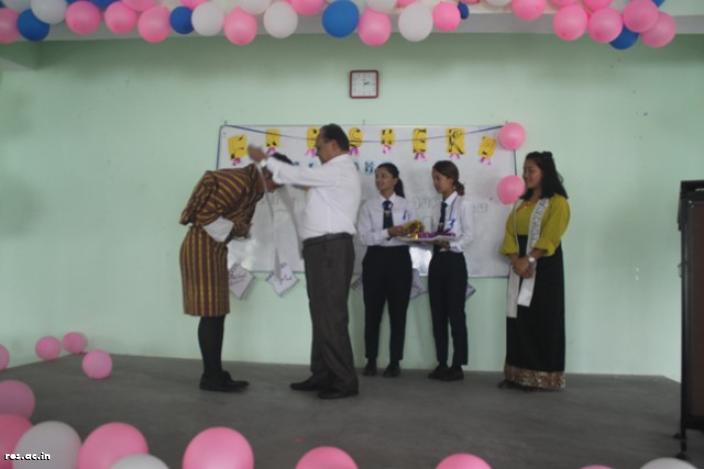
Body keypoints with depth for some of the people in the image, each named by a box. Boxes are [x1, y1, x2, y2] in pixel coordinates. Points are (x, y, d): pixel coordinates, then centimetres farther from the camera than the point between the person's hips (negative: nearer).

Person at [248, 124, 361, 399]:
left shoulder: (339, 170, -10)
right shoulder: (334, 173, 22)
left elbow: (299, 175, -9)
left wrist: (264, 160, 4)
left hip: (331, 249, -10)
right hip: (323, 249, 10)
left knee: (332, 315, -8)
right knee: (321, 314, 12)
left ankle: (345, 381, -1)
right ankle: (322, 375, 20)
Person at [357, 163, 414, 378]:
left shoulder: (405, 206, 5)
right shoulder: (368, 206, 3)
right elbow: (365, 237, -9)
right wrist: (389, 233, -22)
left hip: (399, 259, 0)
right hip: (375, 259, 0)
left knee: (398, 312, 5)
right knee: (372, 312, 6)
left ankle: (395, 362, 16)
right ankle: (371, 361, 18)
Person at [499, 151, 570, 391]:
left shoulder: (557, 202, -4)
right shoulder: (523, 203, 17)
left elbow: (550, 237, -16)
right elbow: (510, 233, 6)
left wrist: (529, 260, -22)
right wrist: (516, 261, -10)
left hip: (545, 269, -7)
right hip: (520, 268, 7)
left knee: (542, 321, -3)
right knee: (518, 320, 6)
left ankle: (541, 376, 4)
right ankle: (519, 374, 12)